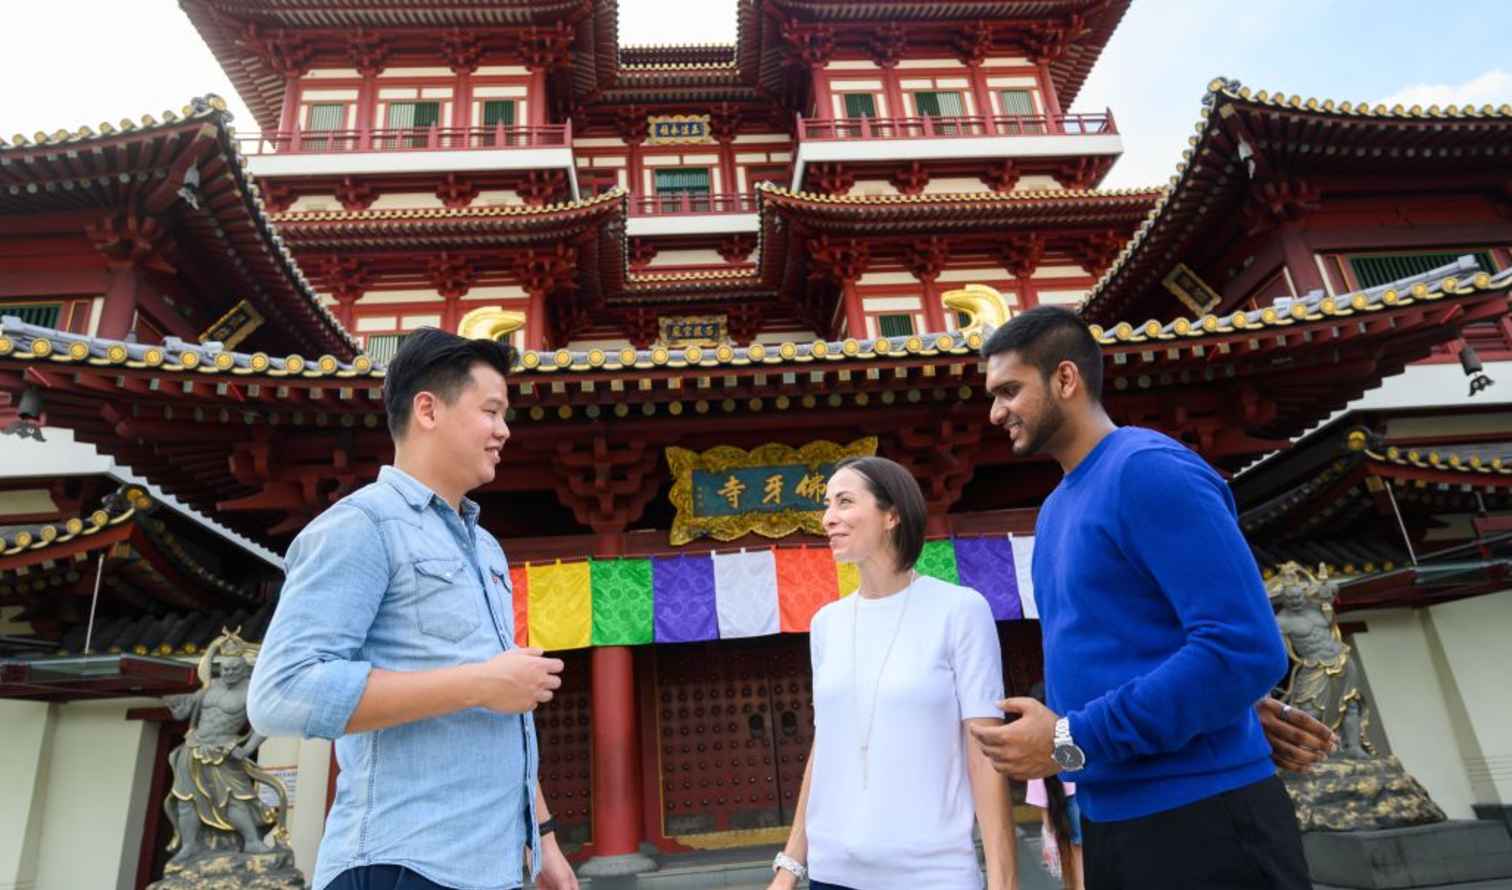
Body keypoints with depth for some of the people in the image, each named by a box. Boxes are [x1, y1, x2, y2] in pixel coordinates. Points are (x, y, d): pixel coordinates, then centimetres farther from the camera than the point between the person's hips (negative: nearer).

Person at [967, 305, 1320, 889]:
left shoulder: (1149, 470, -15)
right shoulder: (1054, 510, 12)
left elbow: (1245, 650, -23)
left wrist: (1074, 741, -21)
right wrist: (1041, 735, -1)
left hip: (1201, 821, -8)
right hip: (1109, 821, 8)